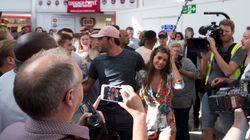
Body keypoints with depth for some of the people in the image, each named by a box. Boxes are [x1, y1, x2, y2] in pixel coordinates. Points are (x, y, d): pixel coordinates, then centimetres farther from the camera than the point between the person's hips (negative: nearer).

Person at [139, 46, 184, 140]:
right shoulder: (143, 76, -3)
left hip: (167, 122, -1)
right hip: (149, 122, 1)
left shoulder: (169, 76, -5)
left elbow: (180, 85, -26)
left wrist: (172, 62, -18)